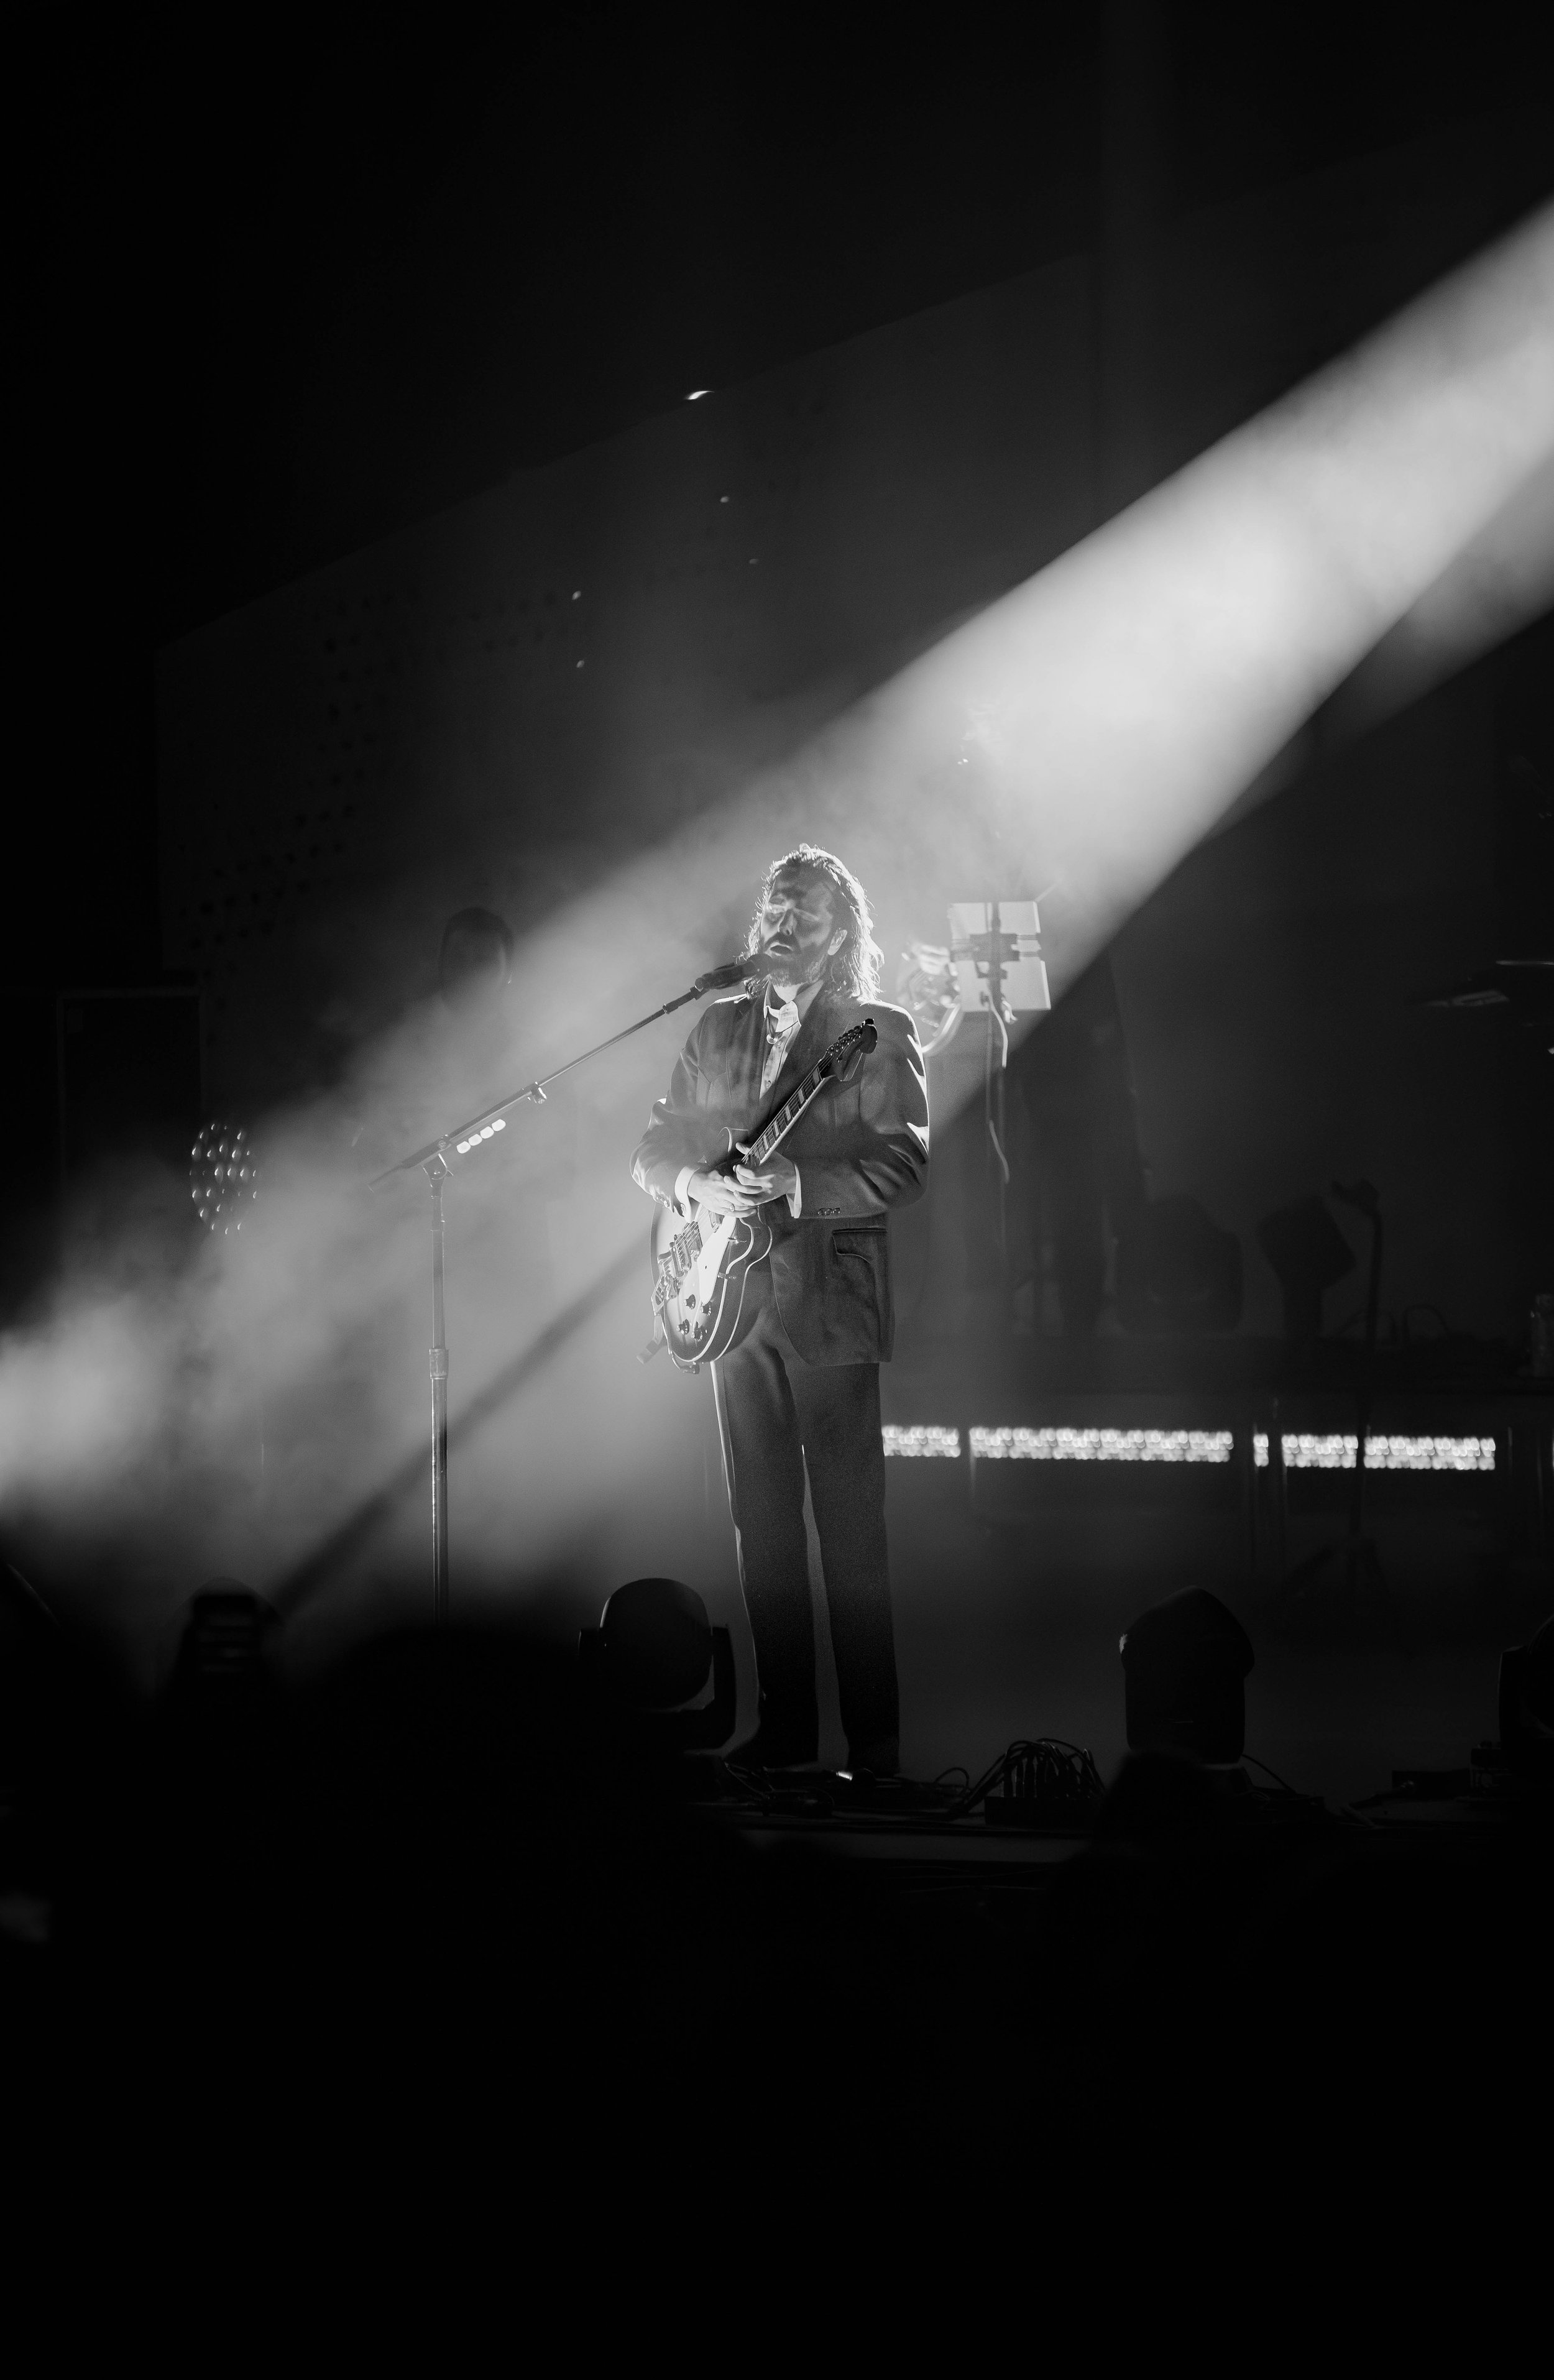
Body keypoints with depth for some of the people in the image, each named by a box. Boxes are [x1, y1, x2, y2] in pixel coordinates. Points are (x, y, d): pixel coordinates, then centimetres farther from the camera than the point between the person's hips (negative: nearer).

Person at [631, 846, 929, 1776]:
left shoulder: (882, 1034, 0)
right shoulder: (719, 1028, 15)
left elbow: (905, 1164, -11)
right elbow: (654, 1148, 14)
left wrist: (799, 1185, -23)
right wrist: (698, 1183, -8)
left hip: (830, 1297, -5)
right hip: (735, 1293, 5)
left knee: (850, 1525, -7)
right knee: (762, 1521, 6)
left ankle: (875, 1737, -5)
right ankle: (784, 1725, 12)